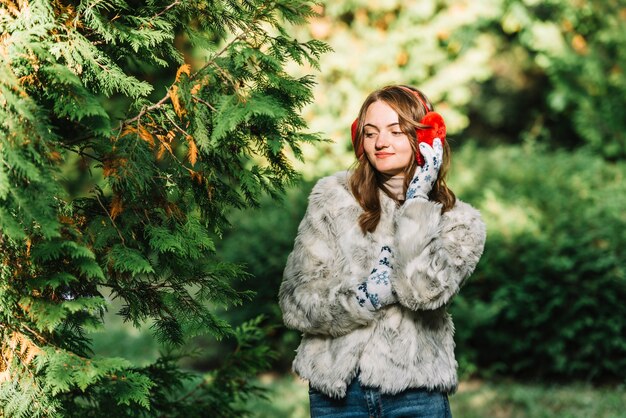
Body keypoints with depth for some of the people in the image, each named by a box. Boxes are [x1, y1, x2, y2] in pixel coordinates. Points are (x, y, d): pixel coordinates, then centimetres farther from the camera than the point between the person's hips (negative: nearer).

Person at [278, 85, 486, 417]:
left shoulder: (458, 221, 1)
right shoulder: (333, 197, 0)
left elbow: (426, 290, -18)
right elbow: (296, 302, -4)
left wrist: (418, 198, -12)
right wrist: (368, 296, -17)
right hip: (335, 390, 0)